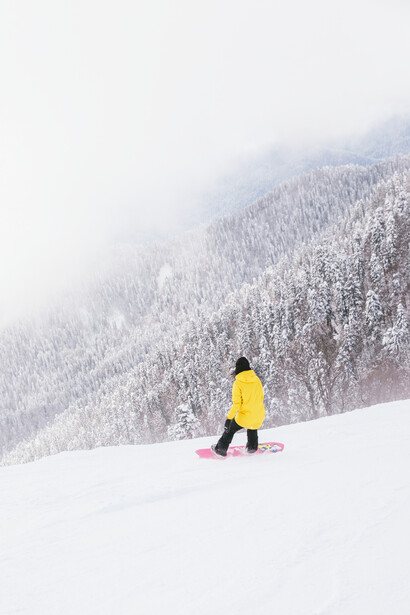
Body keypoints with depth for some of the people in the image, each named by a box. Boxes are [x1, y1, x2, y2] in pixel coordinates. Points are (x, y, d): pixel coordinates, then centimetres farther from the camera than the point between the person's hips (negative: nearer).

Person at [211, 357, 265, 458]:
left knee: (230, 429, 20)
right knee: (253, 428, 36)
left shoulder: (238, 383, -14)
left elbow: (236, 404, -17)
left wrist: (229, 418, -11)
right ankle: (252, 447, 44)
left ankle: (221, 449, 29)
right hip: (259, 415, 4)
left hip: (245, 417, -4)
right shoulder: (257, 380, -1)